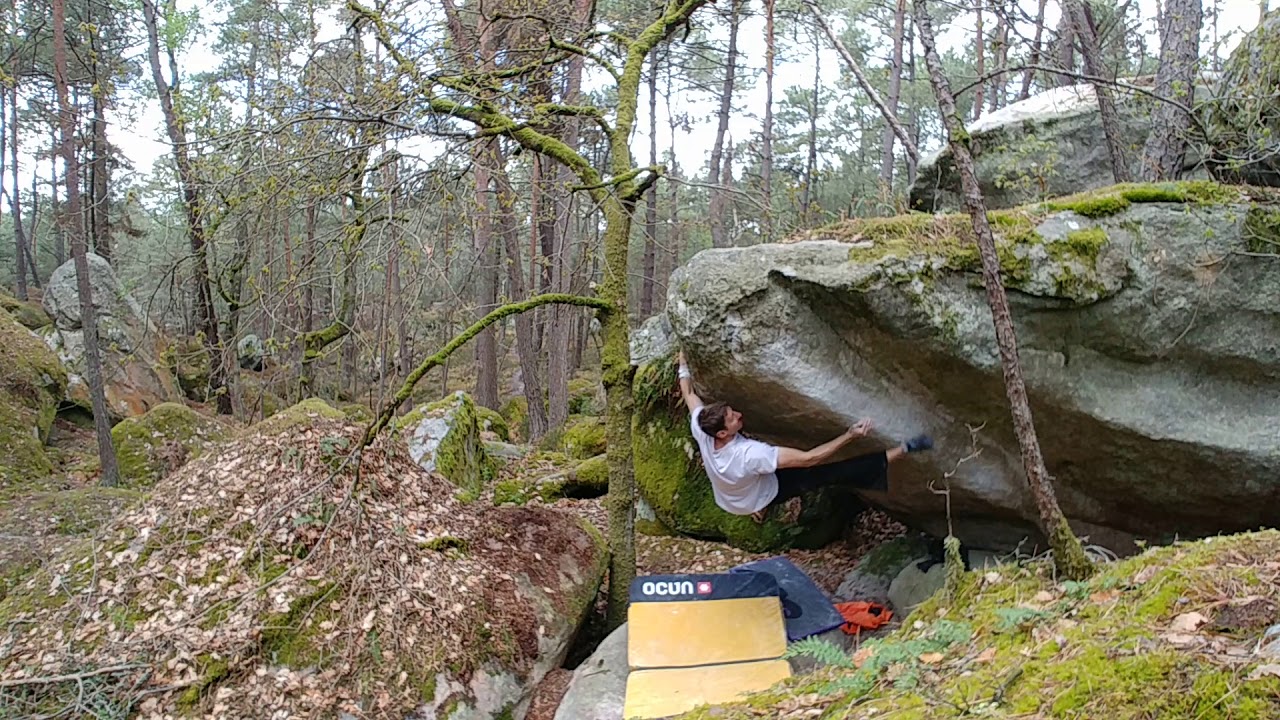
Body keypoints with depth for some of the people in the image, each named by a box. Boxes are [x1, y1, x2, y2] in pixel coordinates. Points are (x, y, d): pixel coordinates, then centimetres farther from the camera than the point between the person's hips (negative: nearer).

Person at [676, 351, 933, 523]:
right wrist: (850, 436, -42)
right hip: (762, 496, -6)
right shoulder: (749, 455, -45)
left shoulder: (700, 430, -29)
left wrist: (683, 363, 5)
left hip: (727, 499, 6)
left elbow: (689, 394, -8)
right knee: (830, 474, -16)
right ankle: (902, 450, -19)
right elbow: (808, 458, -42)